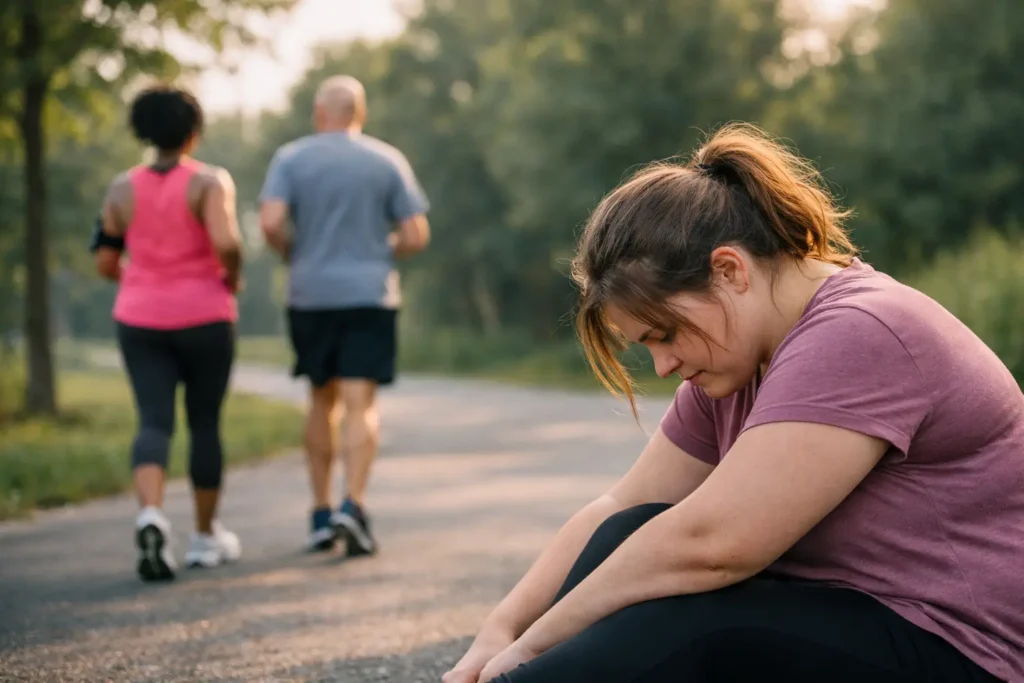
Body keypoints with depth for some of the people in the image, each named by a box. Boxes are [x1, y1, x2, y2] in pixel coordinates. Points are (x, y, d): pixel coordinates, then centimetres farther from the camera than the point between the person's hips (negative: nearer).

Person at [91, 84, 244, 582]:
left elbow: (105, 264, 5)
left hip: (141, 322, 2)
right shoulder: (210, 181, -9)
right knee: (205, 425, 11)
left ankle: (151, 515, -30)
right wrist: (233, 279, -4)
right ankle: (206, 537, 19)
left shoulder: (123, 187, 2)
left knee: (154, 423, -4)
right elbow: (226, 242, -24)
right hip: (203, 321, -2)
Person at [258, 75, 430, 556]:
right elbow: (416, 237, -1)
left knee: (322, 401, 14)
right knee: (360, 404, -5)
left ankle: (321, 514, 15)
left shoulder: (291, 158, 2)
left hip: (310, 296, 1)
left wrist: (294, 256, 7)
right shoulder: (387, 161, 3)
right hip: (370, 296, -1)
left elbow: (270, 222, -12)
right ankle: (353, 504, -22)